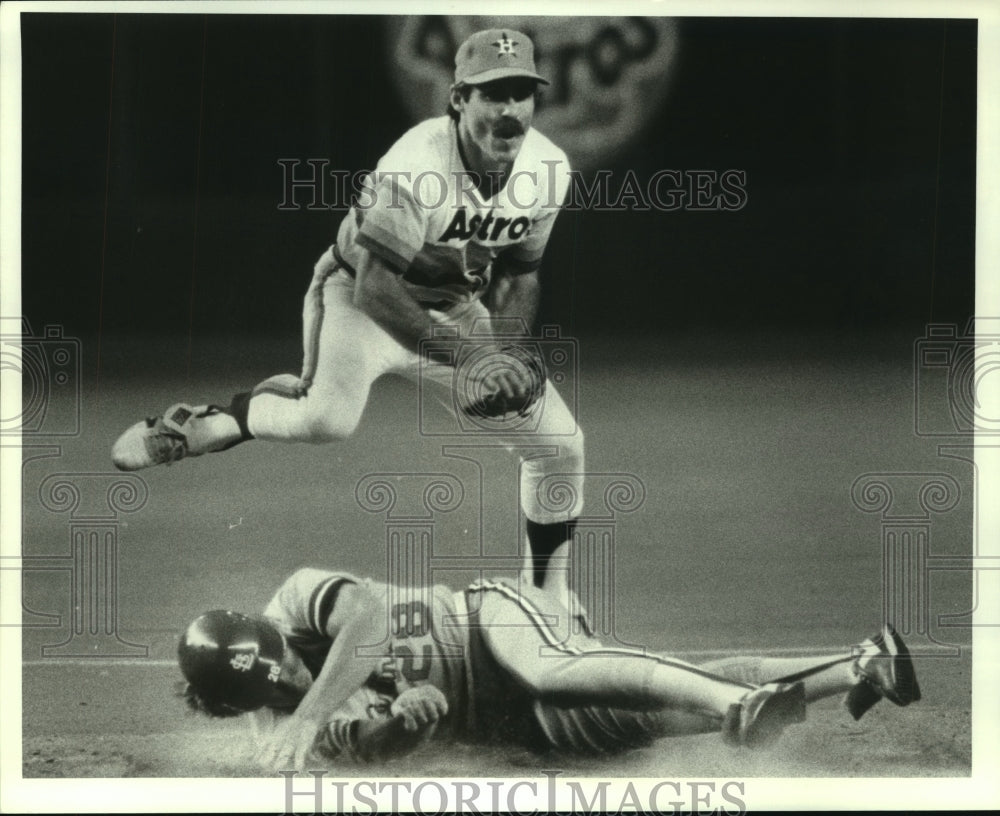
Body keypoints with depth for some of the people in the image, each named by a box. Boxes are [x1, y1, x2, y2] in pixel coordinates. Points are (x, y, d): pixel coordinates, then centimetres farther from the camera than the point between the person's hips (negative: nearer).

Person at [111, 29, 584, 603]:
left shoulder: (549, 167, -11)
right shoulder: (416, 165, -30)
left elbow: (518, 273, 4)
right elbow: (374, 287, -32)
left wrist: (508, 348, -12)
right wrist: (460, 356, -38)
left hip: (455, 312, 6)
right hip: (363, 296, -6)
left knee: (562, 444, 0)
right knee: (329, 420, -35)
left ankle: (550, 597, 19)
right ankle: (193, 424, -9)